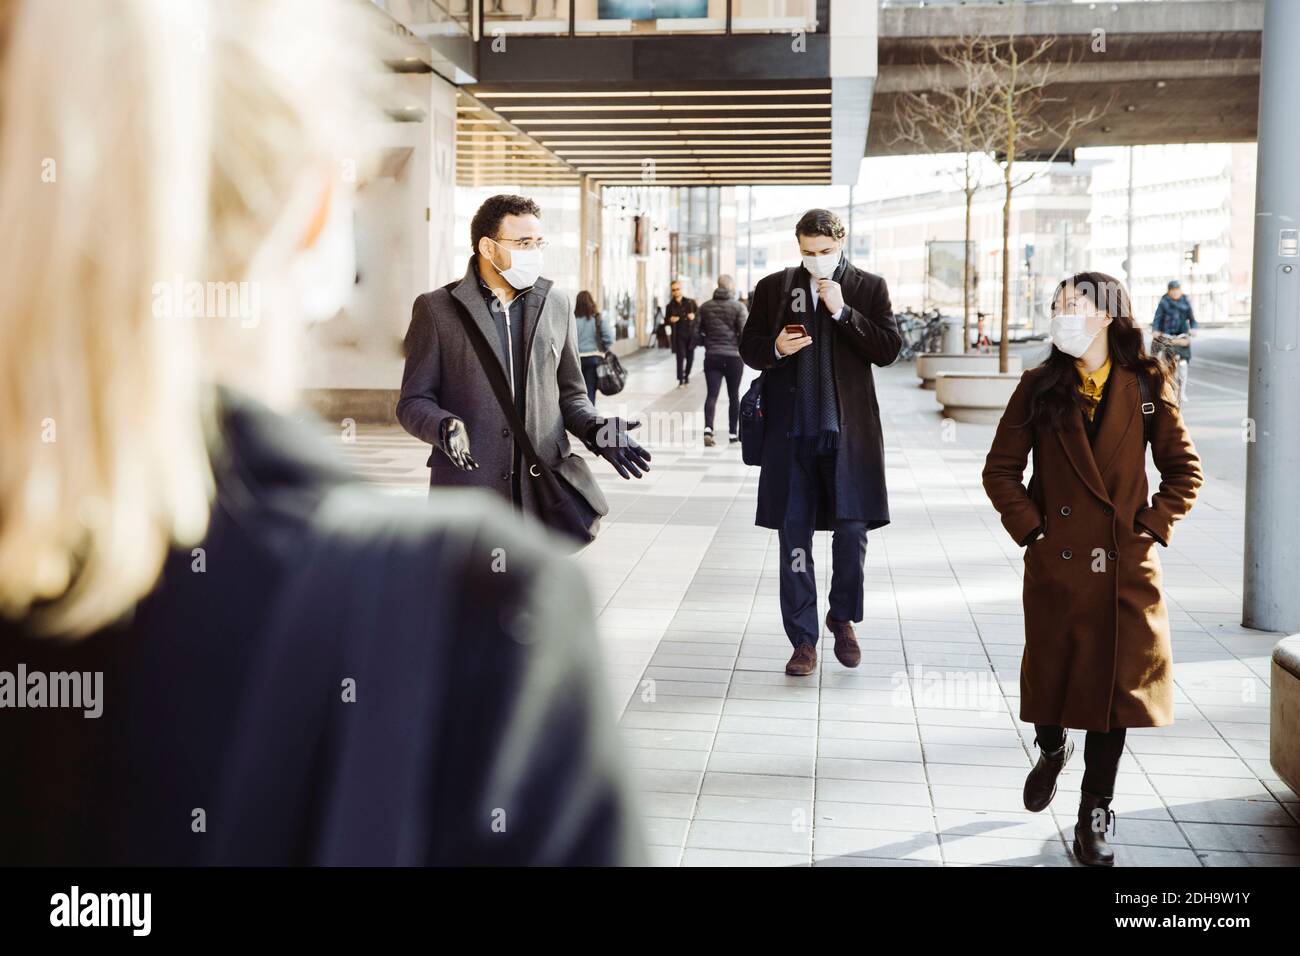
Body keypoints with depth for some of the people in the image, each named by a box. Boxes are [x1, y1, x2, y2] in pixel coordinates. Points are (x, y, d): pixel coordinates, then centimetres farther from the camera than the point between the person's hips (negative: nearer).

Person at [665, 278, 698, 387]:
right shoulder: (670, 306, 2)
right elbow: (666, 321, 8)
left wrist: (694, 316, -14)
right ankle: (680, 380, -4)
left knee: (690, 357, 7)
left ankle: (686, 376, 30)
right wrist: (670, 320, -14)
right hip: (678, 335, -1)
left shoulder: (690, 302, 2)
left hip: (690, 334, 1)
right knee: (681, 357, -10)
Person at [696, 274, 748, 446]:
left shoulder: (705, 307, 5)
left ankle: (708, 428, -23)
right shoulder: (738, 307, -6)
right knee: (733, 396, 10)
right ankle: (733, 433, 16)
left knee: (712, 394, -2)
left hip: (711, 356, 2)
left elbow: (698, 333, 8)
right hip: (734, 356, -2)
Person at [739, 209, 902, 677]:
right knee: (794, 536, 3)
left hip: (848, 429, -1)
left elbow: (889, 349, -3)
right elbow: (749, 348, 12)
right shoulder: (773, 287, 9)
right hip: (791, 431, 1)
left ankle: (842, 618, 26)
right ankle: (803, 640, 13)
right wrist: (775, 348, -10)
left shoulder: (869, 288, 6)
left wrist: (843, 311, -12)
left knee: (852, 529, 1)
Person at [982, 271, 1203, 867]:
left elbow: (1184, 471, 5)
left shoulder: (1147, 387, 0)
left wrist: (1151, 530, -4)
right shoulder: (1040, 388, 1)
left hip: (1126, 568, 0)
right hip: (1056, 565, 0)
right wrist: (1030, 529, -5)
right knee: (1052, 679, 9)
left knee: (1115, 687, 3)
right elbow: (1000, 470, 3)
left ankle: (1094, 820, 16)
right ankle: (1051, 750, 43)